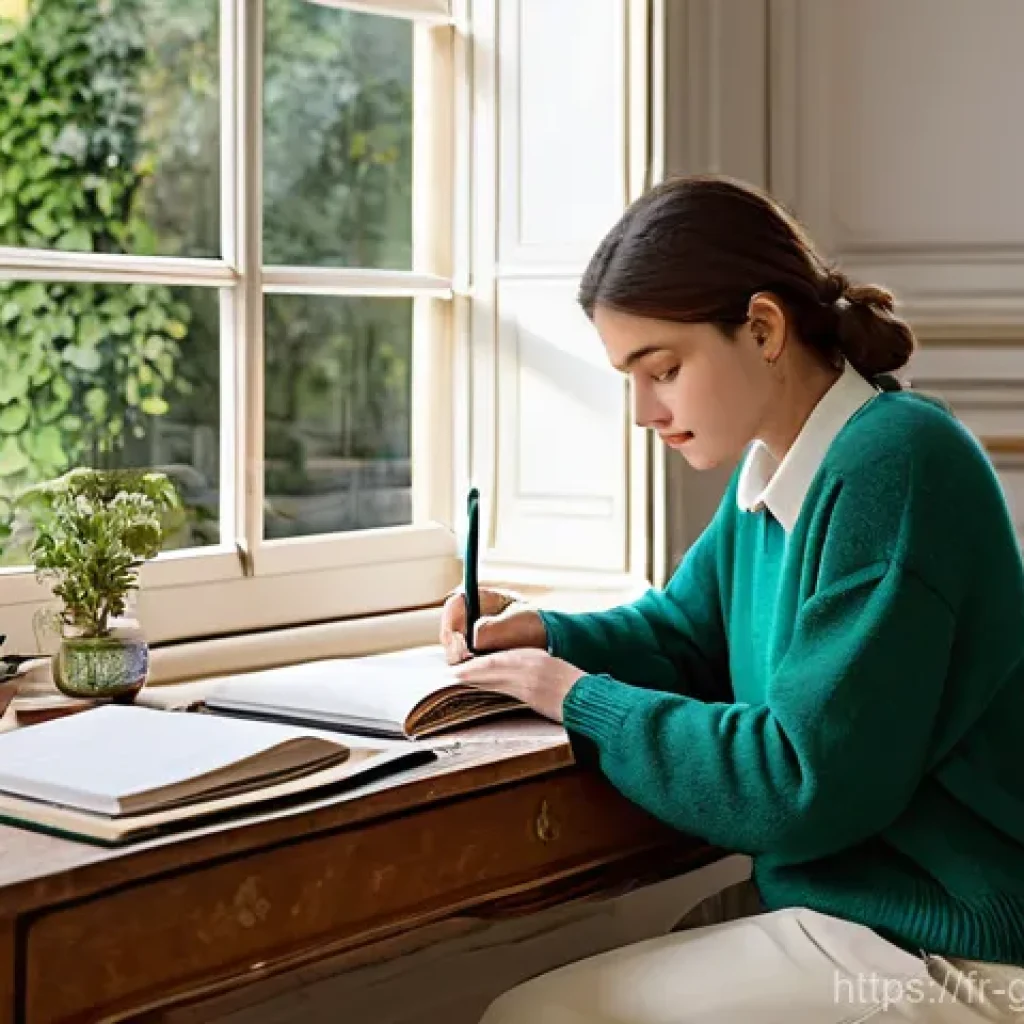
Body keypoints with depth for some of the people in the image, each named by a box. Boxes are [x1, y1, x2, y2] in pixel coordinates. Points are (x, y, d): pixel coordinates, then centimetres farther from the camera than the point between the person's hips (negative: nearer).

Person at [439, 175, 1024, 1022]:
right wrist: (546, 635, 2)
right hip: (849, 906, 9)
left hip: (943, 953, -9)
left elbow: (806, 783, -24)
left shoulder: (892, 470, -21)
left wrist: (582, 700, -14)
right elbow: (684, 633, 22)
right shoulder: (776, 471, 8)